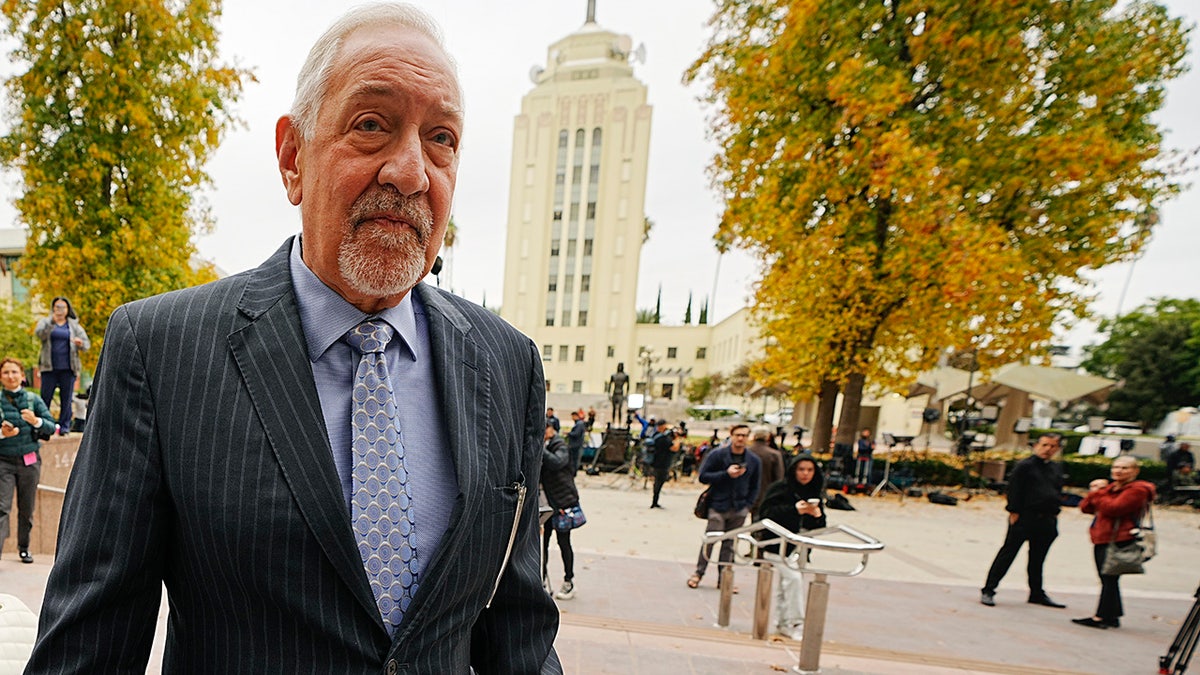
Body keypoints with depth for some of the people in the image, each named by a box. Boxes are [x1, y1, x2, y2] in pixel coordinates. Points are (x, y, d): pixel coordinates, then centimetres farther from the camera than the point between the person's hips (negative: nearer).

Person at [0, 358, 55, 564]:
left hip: (29, 460, 2)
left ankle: (23, 547, 23)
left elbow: (51, 426, 2)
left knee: (26, 508, 8)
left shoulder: (33, 399, 5)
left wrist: (36, 421, -16)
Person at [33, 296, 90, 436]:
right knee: (45, 398, -1)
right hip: (49, 367, -1)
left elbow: (87, 344, 6)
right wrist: (52, 322, -28)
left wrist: (81, 343, -18)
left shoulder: (74, 325, 13)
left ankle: (64, 427, 7)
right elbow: (39, 334, -12)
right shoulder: (45, 322, 9)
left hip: (68, 368, 1)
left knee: (66, 399, 2)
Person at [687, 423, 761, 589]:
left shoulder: (754, 461, 6)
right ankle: (698, 573, 12)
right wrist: (726, 474, -16)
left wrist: (747, 505, 2)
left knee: (730, 544, 8)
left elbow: (754, 487, 14)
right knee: (709, 541, -3)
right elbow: (703, 476, -7)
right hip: (718, 506, -3)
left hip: (739, 510, 3)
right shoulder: (716, 455, -5)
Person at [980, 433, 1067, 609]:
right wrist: (1014, 512, -14)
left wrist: (1055, 513, 13)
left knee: (1038, 559, 16)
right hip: (1024, 517, -6)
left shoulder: (1056, 470, 14)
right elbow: (1014, 490, -9)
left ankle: (1037, 594, 29)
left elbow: (1058, 493, 21)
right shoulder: (1024, 466, -6)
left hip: (1046, 520, 6)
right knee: (1007, 553, -4)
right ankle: (988, 590, -1)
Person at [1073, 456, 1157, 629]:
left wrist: (1096, 493, -8)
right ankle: (1113, 616, 22)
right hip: (1101, 541, 8)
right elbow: (1085, 508, 14)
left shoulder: (1137, 490, -7)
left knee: (1109, 580, -6)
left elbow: (1114, 508, -21)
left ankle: (1101, 617, -3)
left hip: (1119, 542, -8)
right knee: (1108, 581, 13)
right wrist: (1094, 491, -2)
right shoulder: (1110, 487, 19)